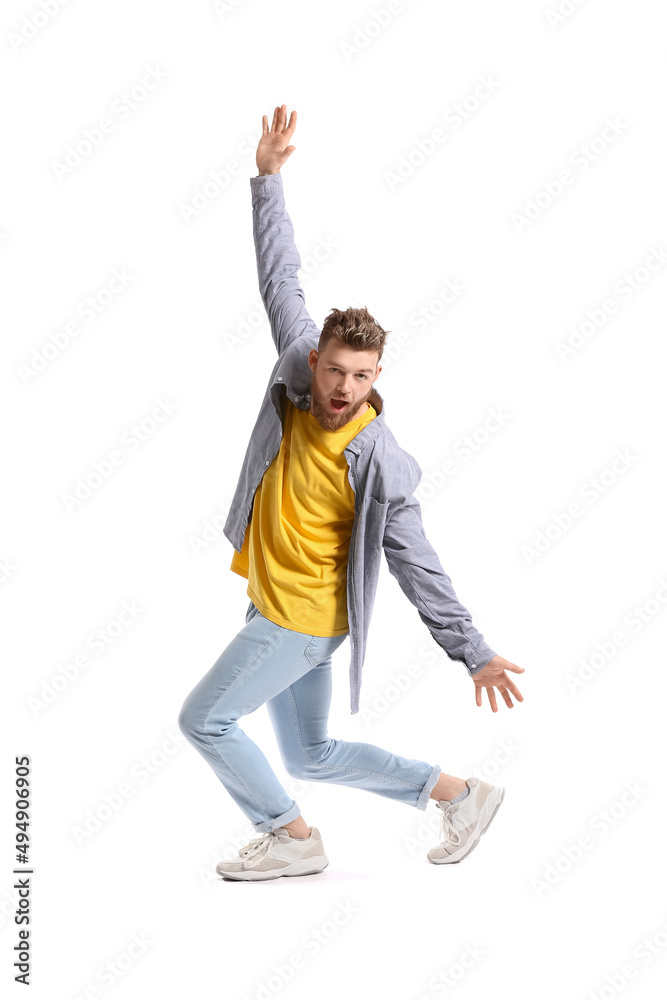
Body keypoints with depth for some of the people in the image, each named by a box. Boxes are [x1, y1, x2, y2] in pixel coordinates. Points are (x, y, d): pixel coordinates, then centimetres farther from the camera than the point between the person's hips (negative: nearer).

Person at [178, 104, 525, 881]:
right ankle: (457, 792, 25)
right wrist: (269, 178, 1)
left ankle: (292, 838, 12)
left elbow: (417, 566, -17)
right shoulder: (296, 375, -8)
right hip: (274, 608, 8)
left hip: (303, 621, -8)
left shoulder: (381, 466, -23)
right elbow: (280, 278, 1)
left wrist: (474, 654, -16)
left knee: (204, 720, -3)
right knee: (311, 755, 17)